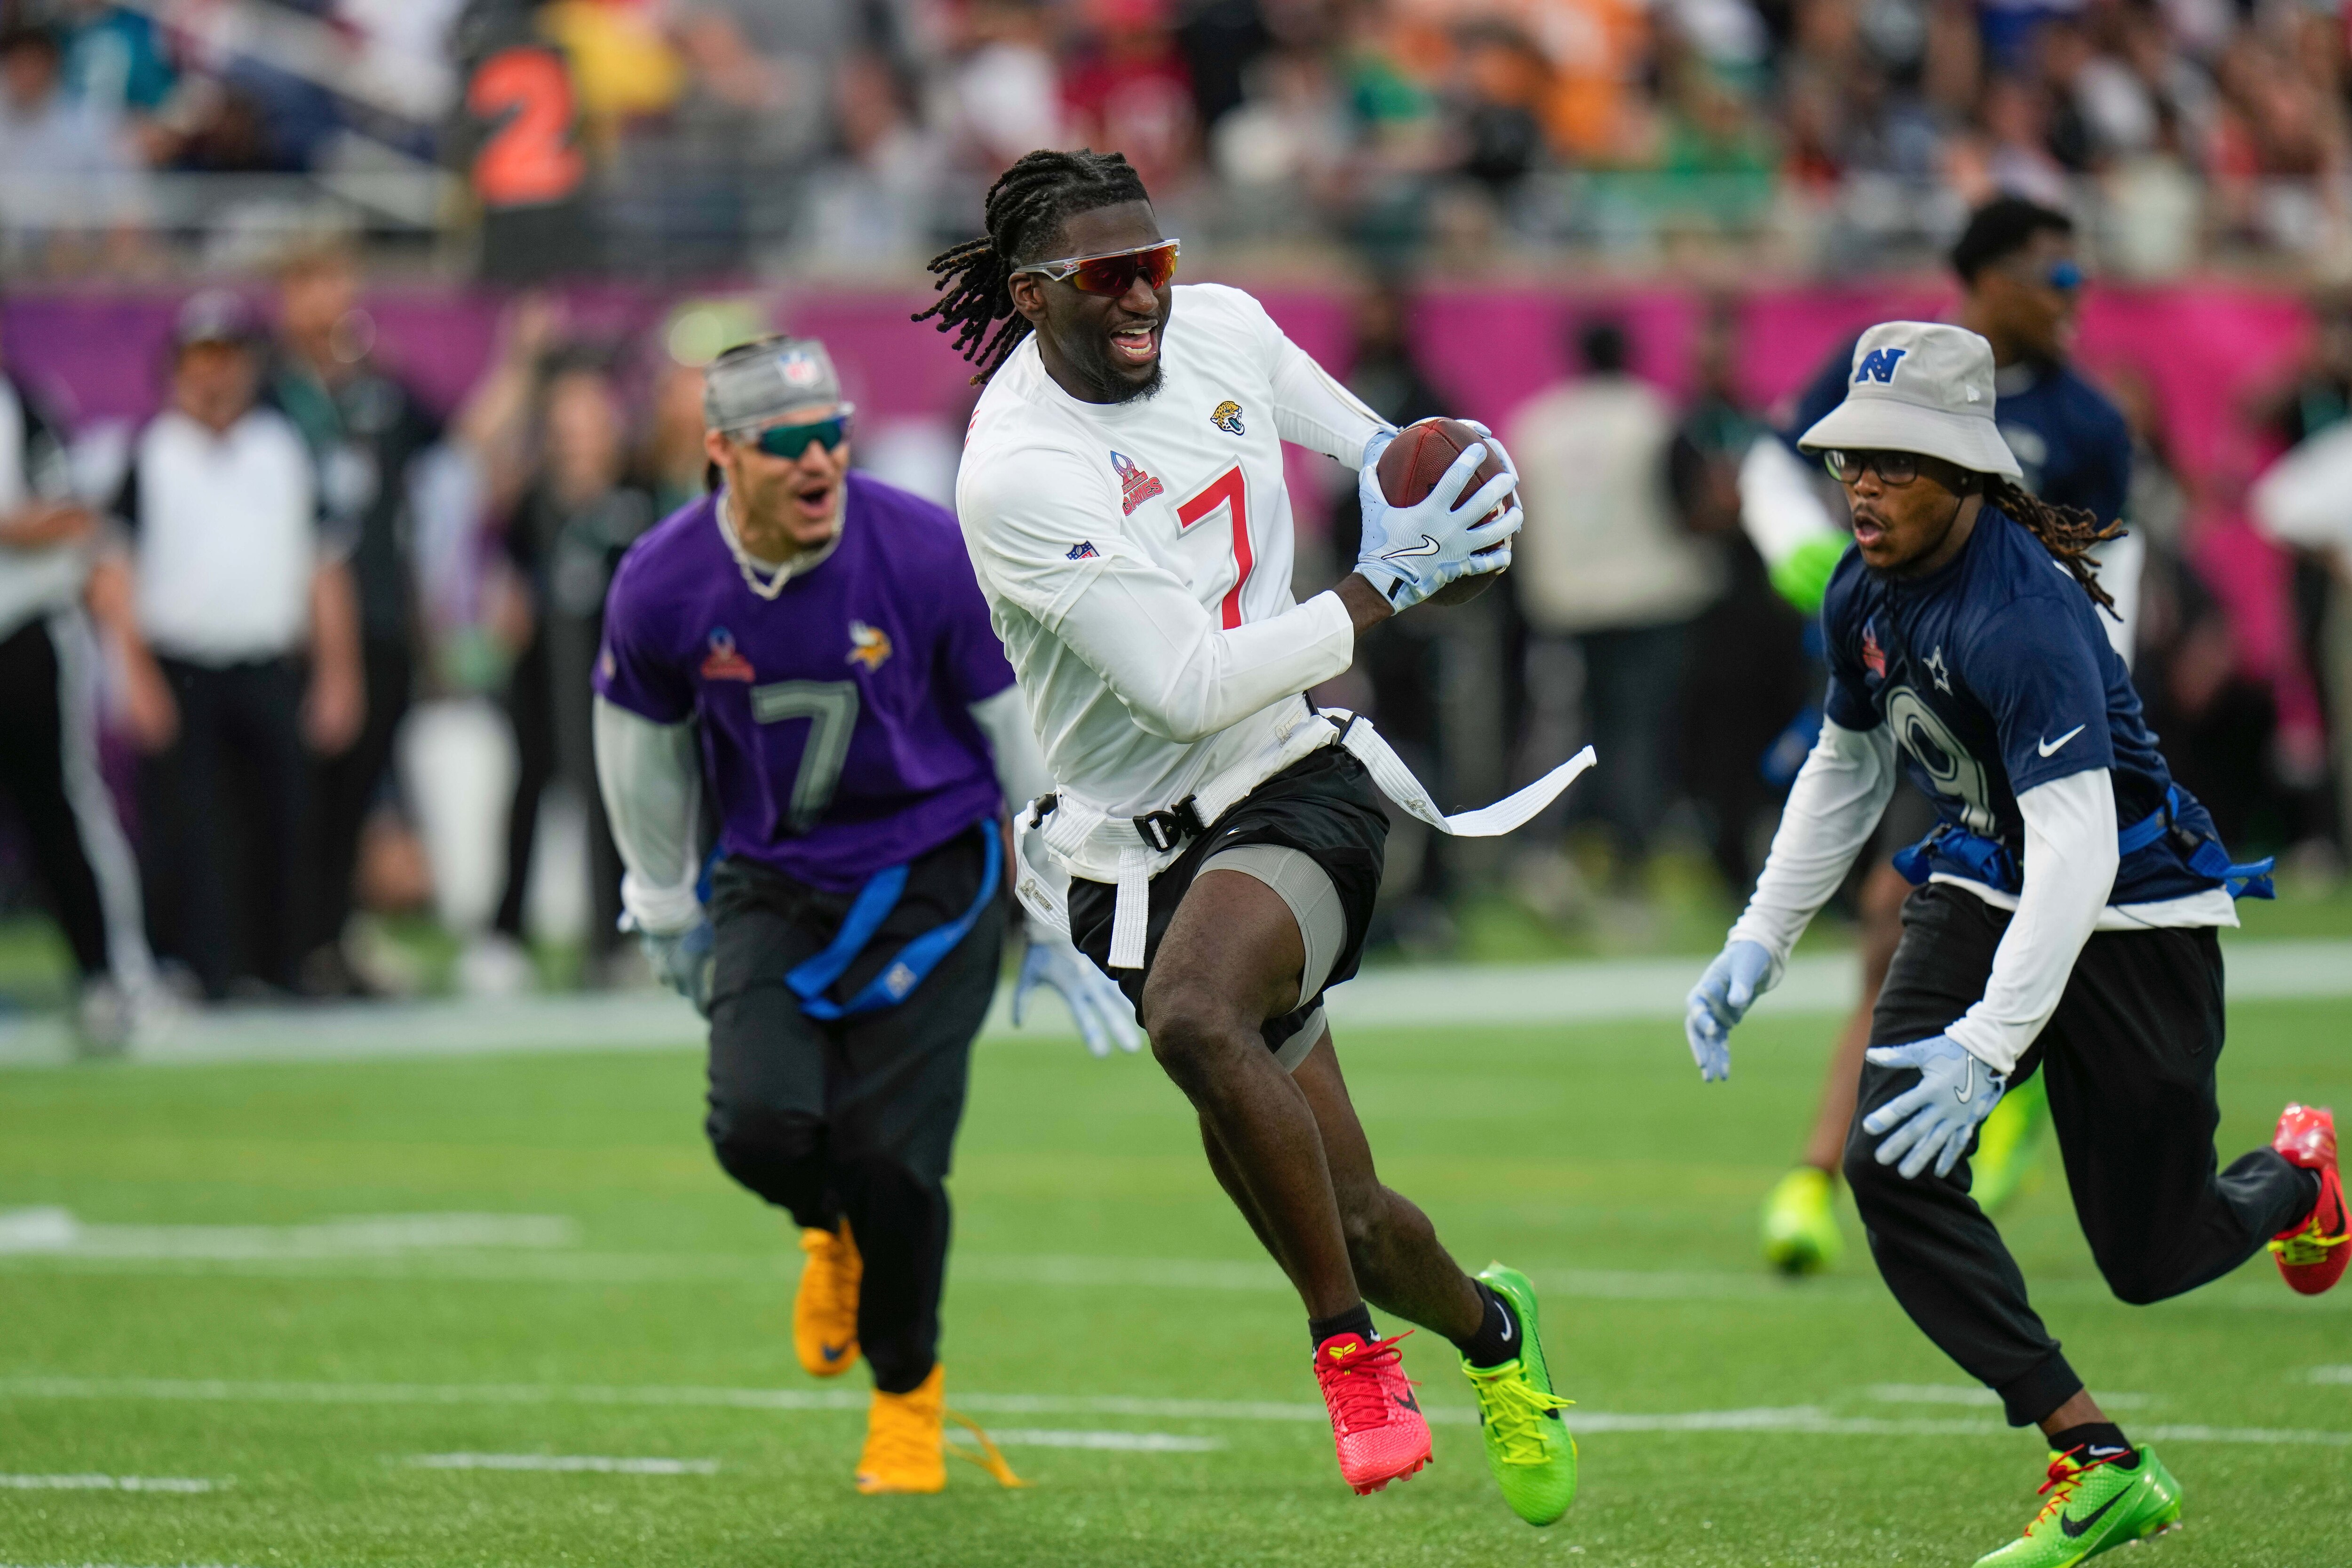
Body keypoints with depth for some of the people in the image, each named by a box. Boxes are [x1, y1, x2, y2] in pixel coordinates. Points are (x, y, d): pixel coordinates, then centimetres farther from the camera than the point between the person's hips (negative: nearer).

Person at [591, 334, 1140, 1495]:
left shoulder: (926, 554, -16)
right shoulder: (661, 588, -11)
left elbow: (1023, 727, -4)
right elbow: (643, 746, 9)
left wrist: (1056, 923, 1)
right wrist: (666, 909, 19)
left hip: (933, 881, -2)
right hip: (770, 887, 2)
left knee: (890, 1159, -11)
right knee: (760, 1123, -20)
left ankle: (909, 1393, 17)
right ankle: (830, 1230, 20)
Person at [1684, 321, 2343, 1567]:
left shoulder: (2020, 614, -30)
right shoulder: (1865, 595, -4)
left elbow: (2077, 849, -36)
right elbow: (1845, 771, 16)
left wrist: (1990, 1046, -43)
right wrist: (1757, 944, 11)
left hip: (2130, 915, -7)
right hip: (1981, 891, 7)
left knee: (2149, 1258, 2)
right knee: (1888, 1164, -17)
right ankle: (2099, 1464, -13)